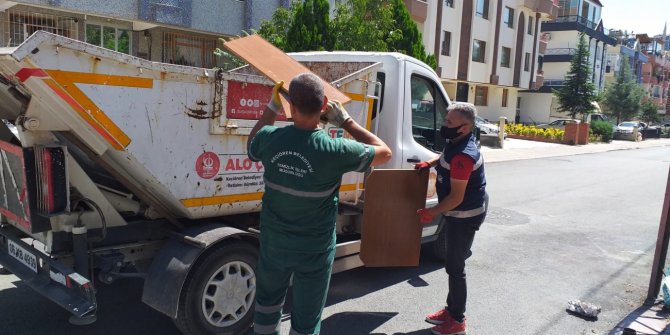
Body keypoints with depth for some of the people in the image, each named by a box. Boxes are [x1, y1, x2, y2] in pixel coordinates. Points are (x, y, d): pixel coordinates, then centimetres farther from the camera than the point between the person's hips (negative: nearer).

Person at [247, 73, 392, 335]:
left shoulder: (270, 138, -15)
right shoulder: (334, 151, -25)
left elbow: (251, 147, 12)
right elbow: (384, 152, -8)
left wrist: (271, 109, 12)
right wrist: (345, 121, -4)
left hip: (273, 242, 3)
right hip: (314, 249, -3)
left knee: (268, 302, 28)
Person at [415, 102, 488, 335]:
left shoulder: (463, 156, -30)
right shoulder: (456, 142, 1)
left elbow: (456, 197, -27)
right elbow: (447, 159, 26)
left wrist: (431, 213, -16)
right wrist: (430, 163, 8)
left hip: (465, 216, -10)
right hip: (458, 213, 10)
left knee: (454, 267, 0)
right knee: (453, 262, 19)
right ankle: (451, 310, 33)